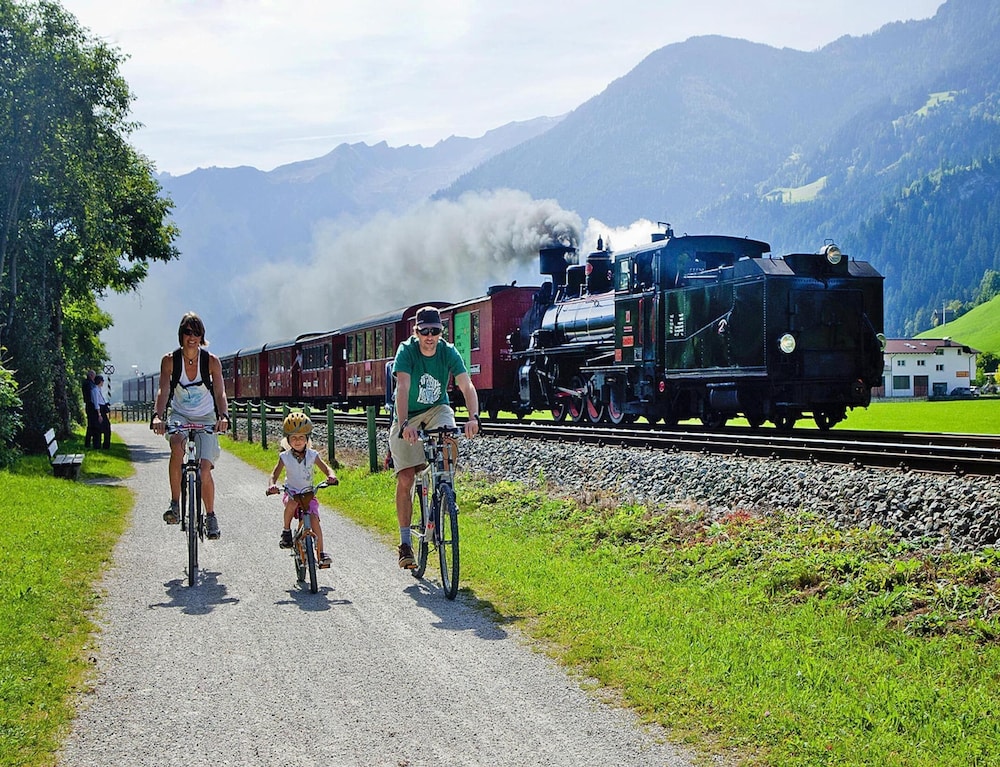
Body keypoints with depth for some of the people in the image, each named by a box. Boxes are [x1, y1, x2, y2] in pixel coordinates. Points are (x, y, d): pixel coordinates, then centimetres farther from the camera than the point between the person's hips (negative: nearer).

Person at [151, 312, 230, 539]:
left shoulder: (211, 361, -11)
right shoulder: (170, 360, -10)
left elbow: (220, 393, -18)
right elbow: (163, 391, -19)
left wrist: (223, 416, -38)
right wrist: (158, 416, -38)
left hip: (206, 419, 0)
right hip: (179, 415, 0)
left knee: (204, 469, -14)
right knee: (177, 445, -34)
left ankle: (210, 515, 10)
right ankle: (175, 504, -28)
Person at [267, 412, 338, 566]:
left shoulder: (312, 455, -3)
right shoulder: (285, 457, -5)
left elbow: (326, 468, -3)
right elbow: (275, 473, -5)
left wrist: (331, 476, -28)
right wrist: (272, 485, -28)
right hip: (291, 492, -1)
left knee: (314, 517, -21)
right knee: (292, 502, -36)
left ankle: (321, 553, -20)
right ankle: (286, 531, -12)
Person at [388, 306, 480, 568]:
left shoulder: (449, 352, -15)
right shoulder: (406, 351, -21)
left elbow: (466, 385, -25)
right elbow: (402, 388, -34)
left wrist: (473, 417, -43)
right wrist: (404, 424, -48)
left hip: (436, 409, 2)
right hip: (407, 417, -2)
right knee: (405, 478, -10)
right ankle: (405, 541, 0)